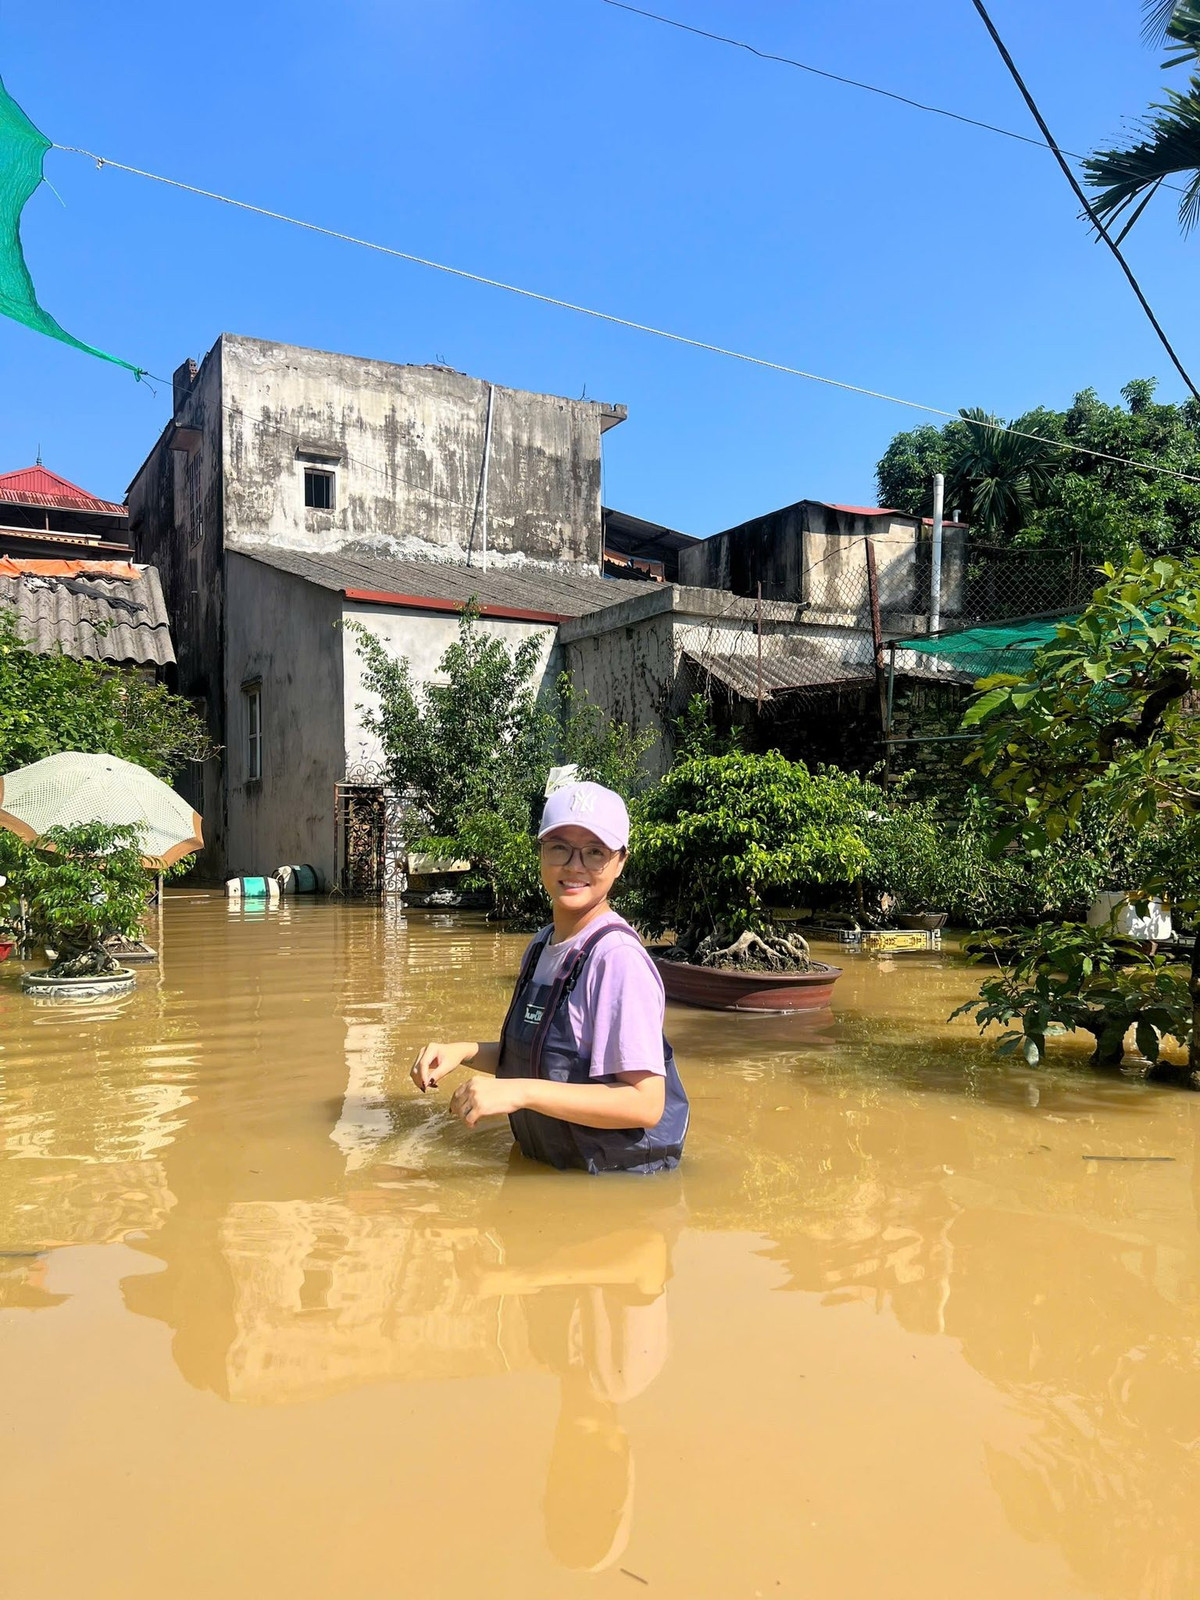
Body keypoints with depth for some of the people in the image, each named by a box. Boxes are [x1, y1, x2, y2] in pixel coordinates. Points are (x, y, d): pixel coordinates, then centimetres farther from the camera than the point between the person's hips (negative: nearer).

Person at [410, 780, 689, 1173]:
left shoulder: (617, 957, -21)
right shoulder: (541, 946, 5)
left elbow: (645, 1104, -24)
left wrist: (522, 1092, -27)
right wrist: (465, 1052, 0)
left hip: (618, 1186, -6)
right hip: (546, 1169, 6)